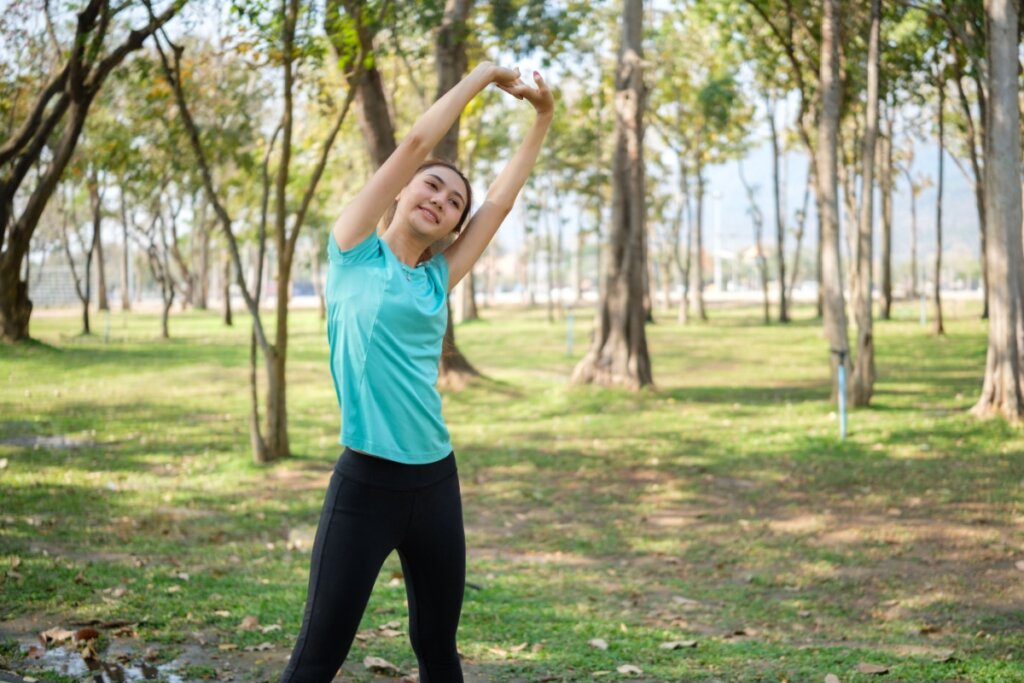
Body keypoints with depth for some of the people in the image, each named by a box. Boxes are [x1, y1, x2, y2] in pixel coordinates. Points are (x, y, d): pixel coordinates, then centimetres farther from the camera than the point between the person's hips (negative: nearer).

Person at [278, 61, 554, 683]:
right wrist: (483, 75, 4)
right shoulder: (356, 251, 0)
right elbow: (417, 143, -4)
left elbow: (502, 199, 15)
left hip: (436, 484, 6)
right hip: (367, 485, -6)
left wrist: (543, 118, 14)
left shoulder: (437, 278, 12)